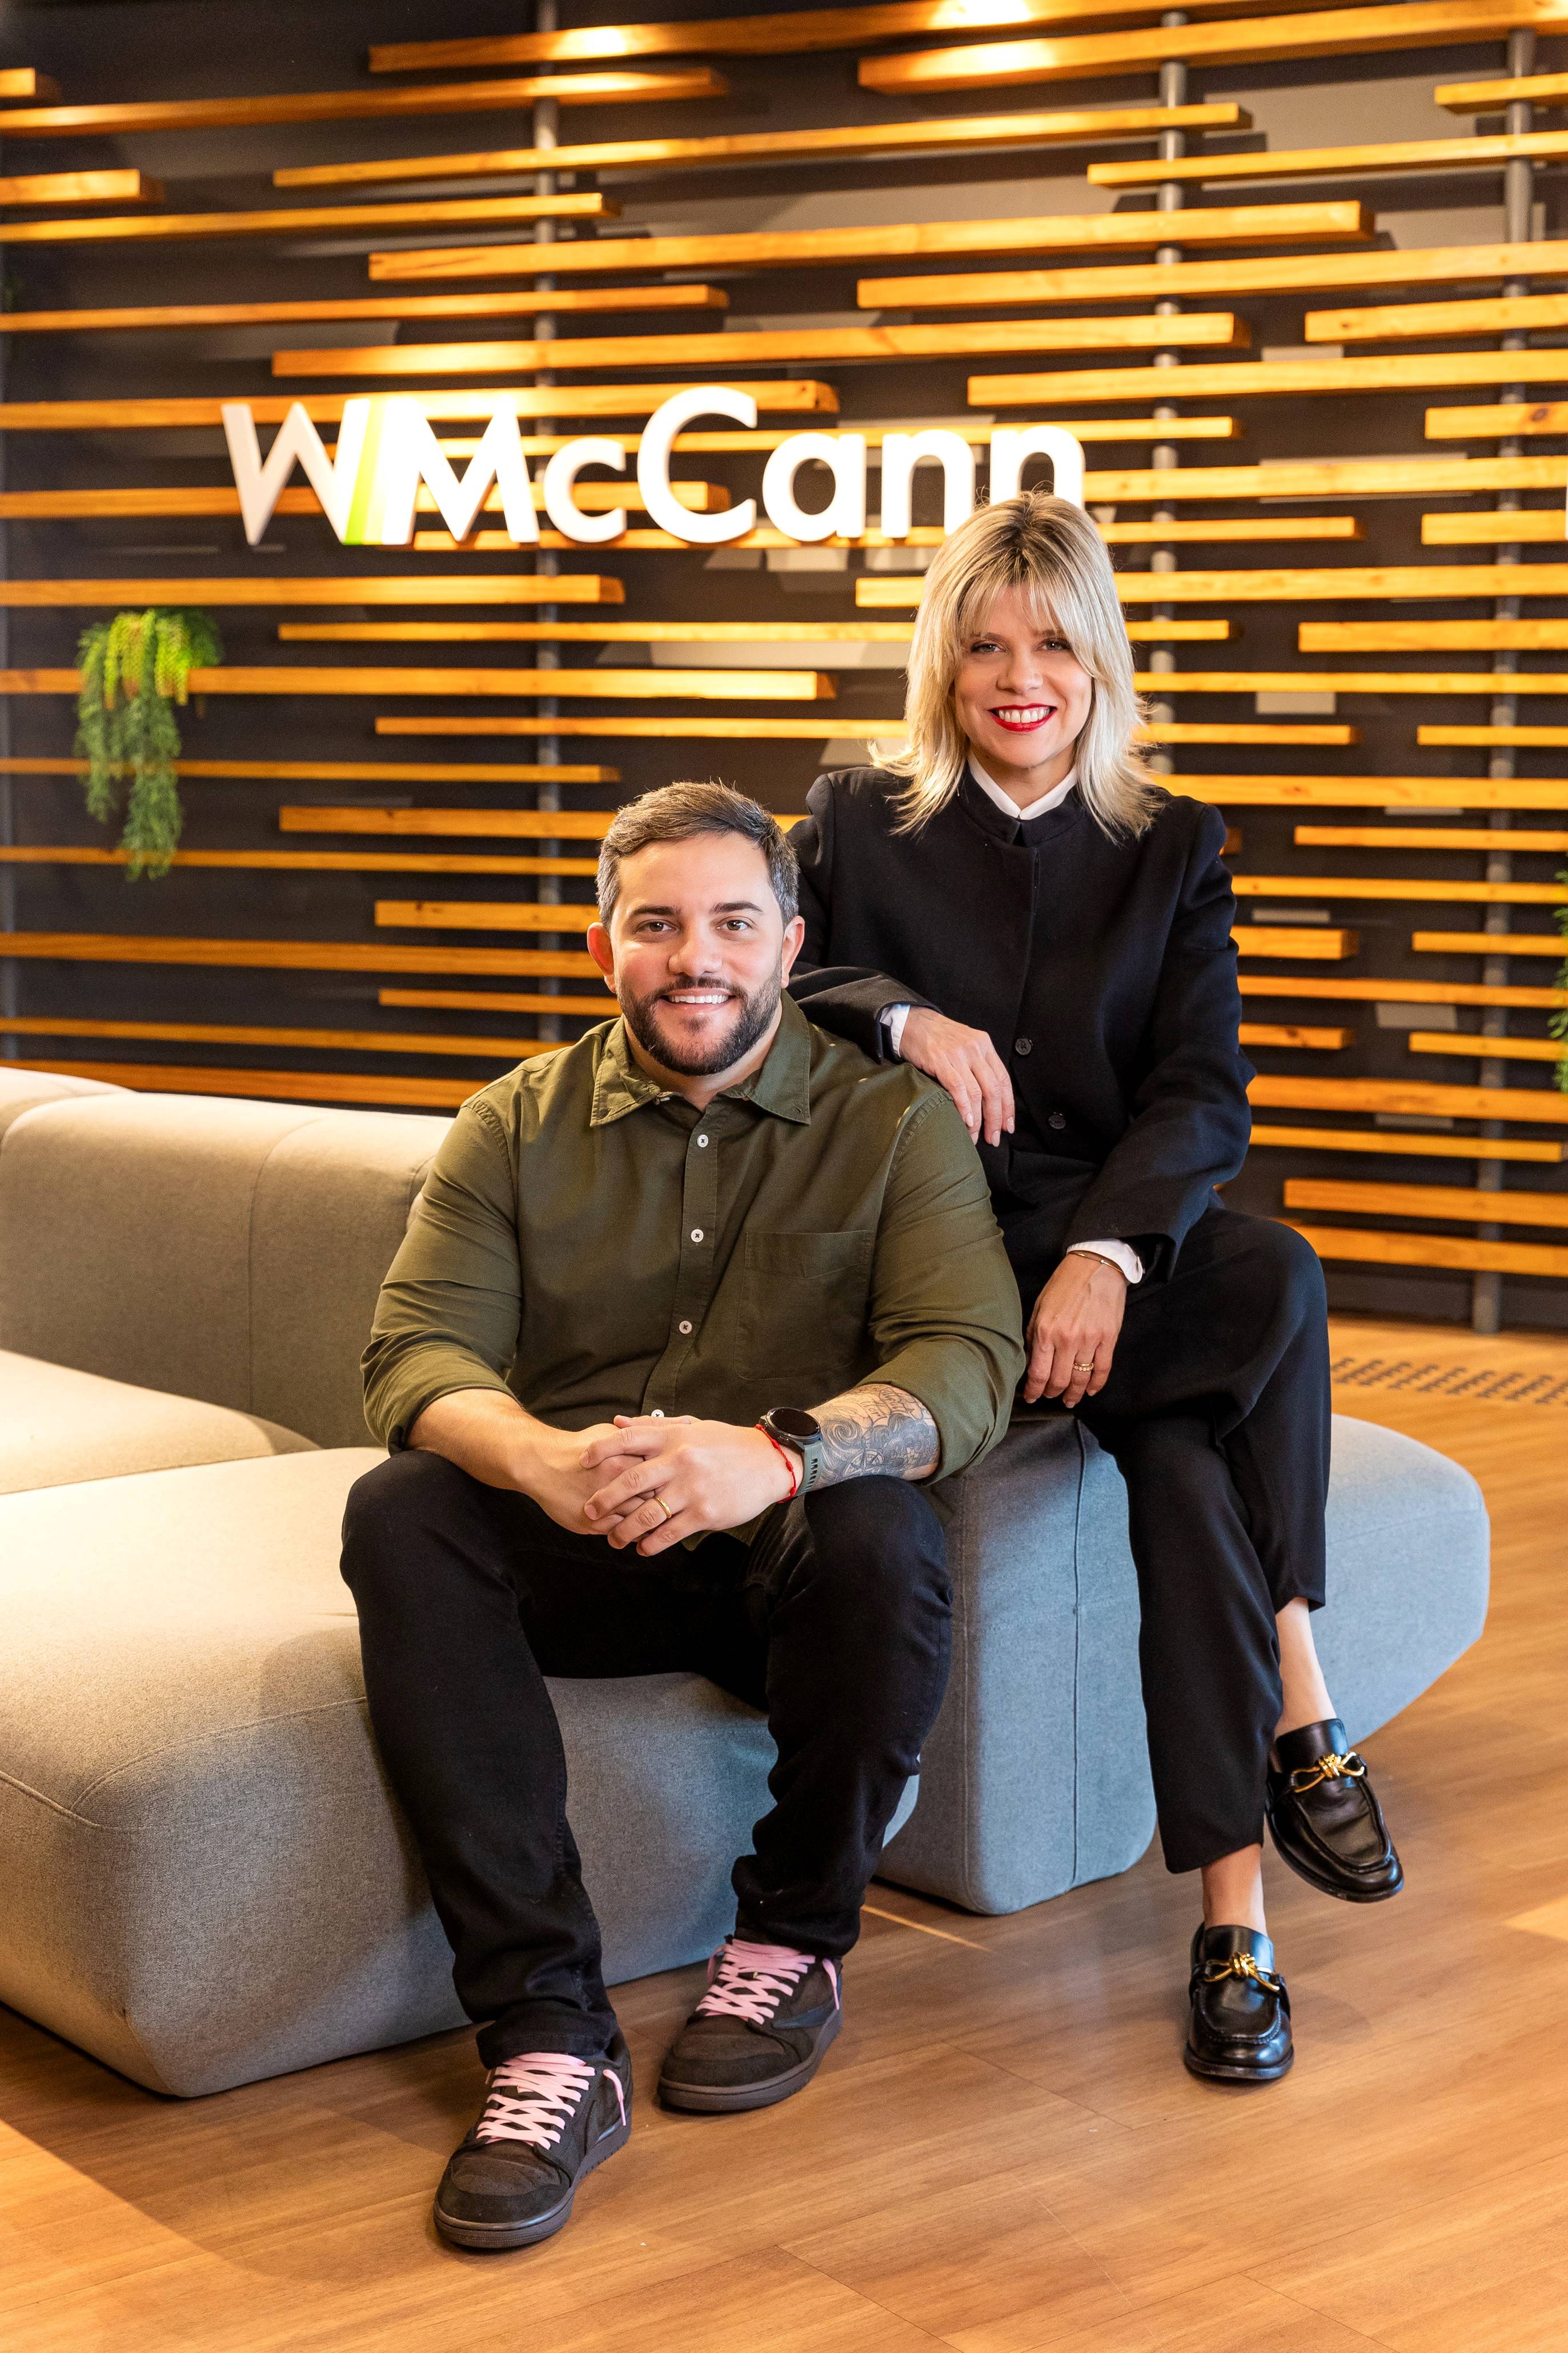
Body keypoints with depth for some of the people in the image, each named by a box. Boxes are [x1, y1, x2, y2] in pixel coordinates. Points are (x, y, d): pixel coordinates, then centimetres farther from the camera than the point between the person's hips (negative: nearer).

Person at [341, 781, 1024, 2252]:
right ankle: (549, 2036, -31)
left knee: (880, 1535, -36)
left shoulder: (895, 1124, 1)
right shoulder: (516, 1126, 7)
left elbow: (969, 1361, -14)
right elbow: (415, 1353, -6)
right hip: (579, 1559, 2)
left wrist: (779, 1452, -36)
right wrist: (541, 1458, -31)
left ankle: (792, 1945, -8)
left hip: (792, 1551, -2)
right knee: (400, 1516, -29)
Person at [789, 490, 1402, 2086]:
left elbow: (1205, 1096, -1)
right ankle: (1300, 1711, -23)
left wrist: (1108, 1255, -20)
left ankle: (1236, 1905, -27)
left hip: (1117, 1251, 2)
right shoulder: (857, 825, 11)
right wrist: (902, 1015, -20)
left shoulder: (1172, 849, 12)